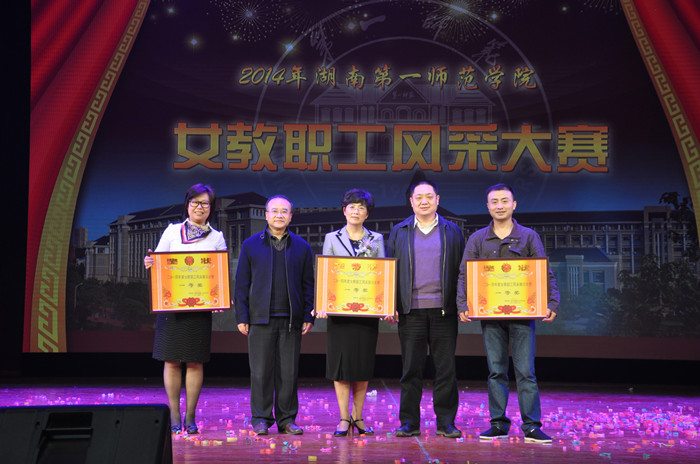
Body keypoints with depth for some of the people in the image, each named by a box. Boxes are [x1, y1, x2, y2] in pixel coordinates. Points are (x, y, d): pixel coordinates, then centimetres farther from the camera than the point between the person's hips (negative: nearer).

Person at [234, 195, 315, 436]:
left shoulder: (302, 247, 10)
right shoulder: (251, 245, 7)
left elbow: (308, 284, 10)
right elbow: (242, 283, 6)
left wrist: (309, 316, 2)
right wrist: (242, 317, -1)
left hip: (291, 320, 1)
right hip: (260, 318, -1)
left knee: (289, 372, 4)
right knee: (260, 372, 1)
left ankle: (287, 419, 14)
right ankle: (261, 419, 10)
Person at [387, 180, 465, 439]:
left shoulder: (452, 231, 11)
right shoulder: (399, 232, 11)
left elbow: (462, 270, 9)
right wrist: (390, 305, 0)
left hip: (444, 309, 0)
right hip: (411, 310, 0)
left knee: (446, 368, 2)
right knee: (411, 368, 3)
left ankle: (446, 421, 10)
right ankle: (409, 422, 10)